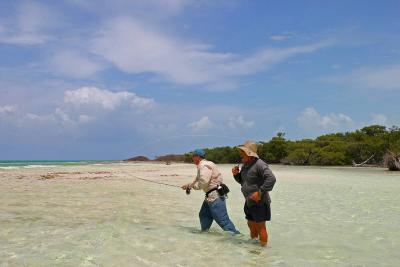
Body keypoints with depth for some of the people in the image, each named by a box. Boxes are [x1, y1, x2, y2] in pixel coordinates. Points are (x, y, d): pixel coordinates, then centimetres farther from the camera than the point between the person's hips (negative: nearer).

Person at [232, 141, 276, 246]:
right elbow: (242, 181, 22)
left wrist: (260, 192, -27)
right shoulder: (245, 165, 10)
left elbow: (271, 179, -29)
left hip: (259, 202, -9)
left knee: (260, 226, -1)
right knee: (251, 224, 21)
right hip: (249, 202, 9)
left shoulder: (259, 164, -20)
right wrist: (236, 174, 1)